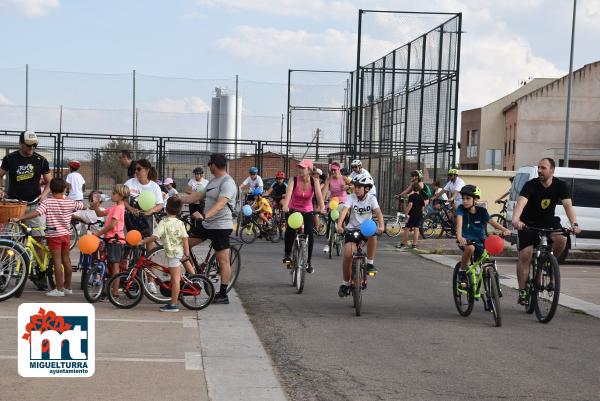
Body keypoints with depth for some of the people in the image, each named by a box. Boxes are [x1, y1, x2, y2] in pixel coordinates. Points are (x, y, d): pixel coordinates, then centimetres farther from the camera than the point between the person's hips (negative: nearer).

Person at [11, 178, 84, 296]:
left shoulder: (47, 202, -13)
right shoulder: (70, 202, 0)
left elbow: (36, 213, -24)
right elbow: (82, 205, 17)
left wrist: (19, 218, -25)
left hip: (54, 235, -5)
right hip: (66, 234, 5)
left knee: (57, 261, -2)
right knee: (66, 260, 15)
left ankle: (59, 289, 0)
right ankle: (67, 287, 23)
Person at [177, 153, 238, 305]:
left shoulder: (228, 183, -17)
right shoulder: (213, 181, 15)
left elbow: (221, 204, -31)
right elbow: (198, 196, 23)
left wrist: (204, 215, -43)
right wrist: (180, 199, 24)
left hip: (220, 226, -10)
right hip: (206, 224, 10)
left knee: (223, 260, -4)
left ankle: (223, 295, 1)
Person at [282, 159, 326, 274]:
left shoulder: (314, 182, -14)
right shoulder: (294, 180, -17)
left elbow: (319, 195, -27)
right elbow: (288, 193, -33)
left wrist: (322, 207, -46)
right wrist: (285, 206, -52)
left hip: (307, 211, 1)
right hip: (293, 210, -1)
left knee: (310, 235, -14)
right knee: (291, 228, -30)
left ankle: (308, 261, 6)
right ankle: (287, 253, -11)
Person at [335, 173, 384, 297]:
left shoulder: (371, 199, -7)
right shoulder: (351, 198, -9)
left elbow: (378, 212, -22)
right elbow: (344, 211, -25)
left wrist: (381, 226, -42)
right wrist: (339, 225, -43)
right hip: (352, 229, 0)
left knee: (373, 234, -36)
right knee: (348, 255, -15)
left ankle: (370, 263, -19)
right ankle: (345, 283, 4)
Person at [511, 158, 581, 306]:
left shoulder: (560, 185, -11)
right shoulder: (531, 185, -19)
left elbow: (568, 205, -22)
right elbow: (521, 203, -35)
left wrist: (574, 224, -39)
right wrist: (515, 220, -56)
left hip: (548, 221, 2)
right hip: (528, 223, -2)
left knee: (561, 239, -28)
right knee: (525, 255, -12)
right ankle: (522, 291, -2)